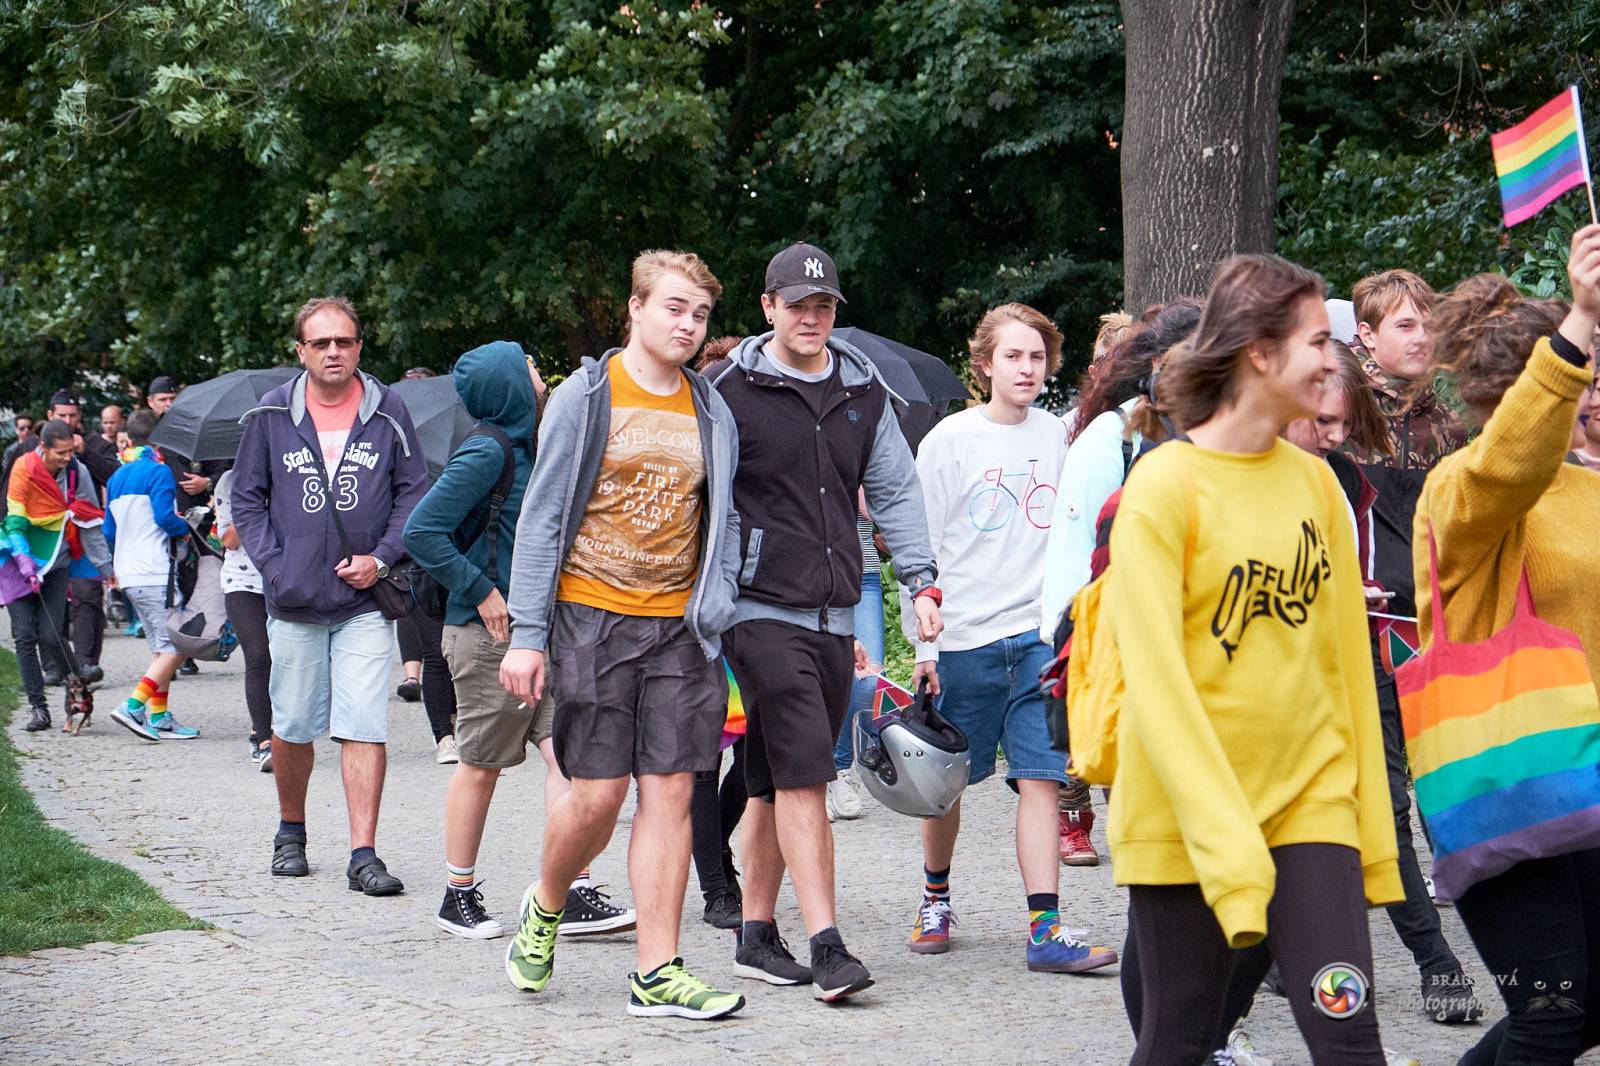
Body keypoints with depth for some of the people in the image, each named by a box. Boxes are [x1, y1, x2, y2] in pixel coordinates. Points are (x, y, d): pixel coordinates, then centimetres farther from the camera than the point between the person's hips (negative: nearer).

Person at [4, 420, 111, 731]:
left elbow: (90, 524, -2)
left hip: (54, 564, 1)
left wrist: (106, 568, -4)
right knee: (25, 637, -4)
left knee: (50, 637, -8)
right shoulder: (24, 469, -13)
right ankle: (38, 708, 1)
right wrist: (24, 561, -22)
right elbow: (14, 520, -12)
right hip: (19, 562, -1)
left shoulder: (77, 473, -6)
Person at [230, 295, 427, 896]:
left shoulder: (387, 413, 2)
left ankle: (363, 855, -8)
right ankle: (290, 831, 32)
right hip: (293, 599, 1)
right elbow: (247, 498, 9)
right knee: (292, 727, 10)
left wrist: (381, 557, -5)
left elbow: (414, 492, 7)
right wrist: (272, 564, -3)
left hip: (365, 599, -1)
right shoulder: (271, 416, 3)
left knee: (365, 727, -9)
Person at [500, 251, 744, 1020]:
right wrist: (527, 633, -7)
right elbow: (541, 517, -2)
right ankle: (545, 908, 25)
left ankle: (658, 974, 1)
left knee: (670, 791, -2)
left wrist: (719, 623, 5)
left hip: (678, 627, 4)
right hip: (591, 618, -4)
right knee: (598, 793, -5)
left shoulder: (712, 415, 11)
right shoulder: (585, 398, -1)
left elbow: (722, 526, 15)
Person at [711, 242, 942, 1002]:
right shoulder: (732, 390, -3)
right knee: (802, 775, -13)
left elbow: (895, 491, 17)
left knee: (776, 783, 12)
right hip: (762, 607, -5)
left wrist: (922, 582, 8)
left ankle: (757, 936, 20)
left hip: (833, 614, 5)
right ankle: (826, 946, -15)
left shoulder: (863, 392, 12)